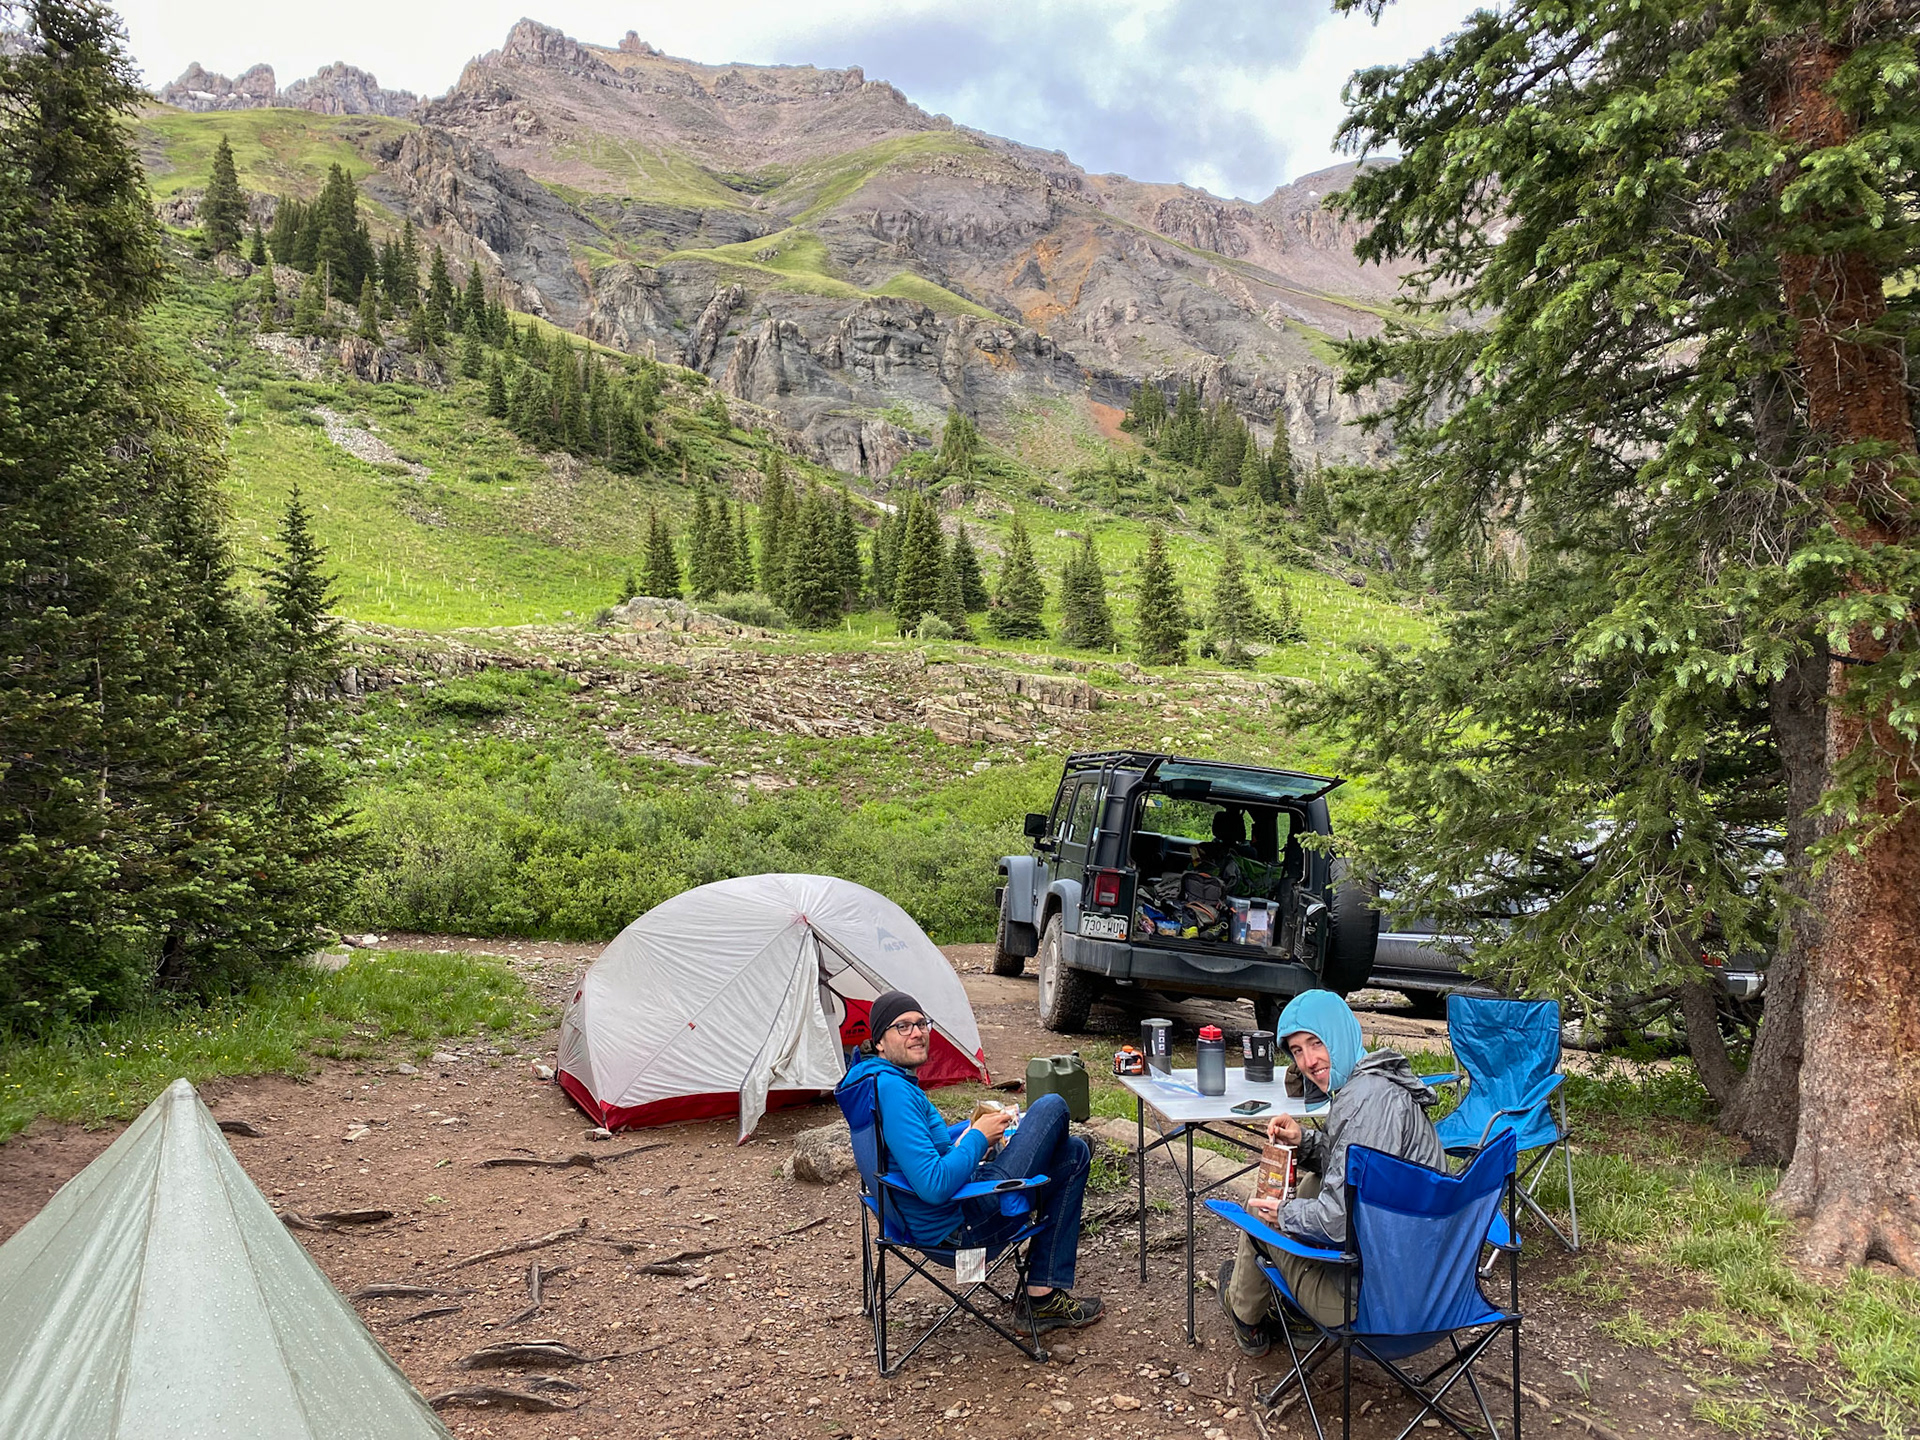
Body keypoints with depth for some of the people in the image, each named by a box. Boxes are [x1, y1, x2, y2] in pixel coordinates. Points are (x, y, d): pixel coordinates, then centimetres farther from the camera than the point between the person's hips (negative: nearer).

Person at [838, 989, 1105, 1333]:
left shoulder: (880, 1080, 7)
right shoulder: (892, 1091, -26)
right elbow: (935, 1186, -32)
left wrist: (973, 1127, 9)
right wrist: (979, 1137, -17)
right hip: (963, 1222, -10)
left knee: (1074, 1154, 21)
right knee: (1052, 1107, -4)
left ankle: (1044, 1296, 24)